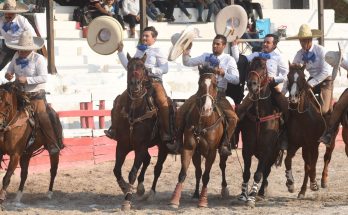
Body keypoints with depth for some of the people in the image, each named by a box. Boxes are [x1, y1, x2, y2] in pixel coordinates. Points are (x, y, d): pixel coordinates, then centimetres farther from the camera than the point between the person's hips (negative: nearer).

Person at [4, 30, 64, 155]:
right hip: (19, 94, 6)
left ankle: (53, 144, -7)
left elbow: (44, 77, -22)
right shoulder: (17, 57, 2)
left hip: (36, 96, -6)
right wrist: (8, 74, -6)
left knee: (44, 118, -13)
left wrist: (27, 79, -28)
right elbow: (10, 69, 19)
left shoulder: (39, 59, -15)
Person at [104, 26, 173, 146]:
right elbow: (128, 66, 22)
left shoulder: (158, 51, 4)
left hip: (154, 81, -6)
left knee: (163, 102, -33)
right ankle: (114, 129, -5)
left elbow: (164, 69, -5)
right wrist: (120, 52, 17)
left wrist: (150, 69, -19)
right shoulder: (139, 51, 22)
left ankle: (167, 134, -32)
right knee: (119, 101, -8)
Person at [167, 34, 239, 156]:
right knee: (180, 113, -11)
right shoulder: (206, 57, 10)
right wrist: (186, 53, -10)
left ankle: (224, 145, -12)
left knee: (233, 118, -25)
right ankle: (178, 142, -1)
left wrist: (223, 73, -19)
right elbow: (187, 63, 11)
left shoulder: (229, 60, 1)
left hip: (219, 93, -2)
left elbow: (236, 79, -4)